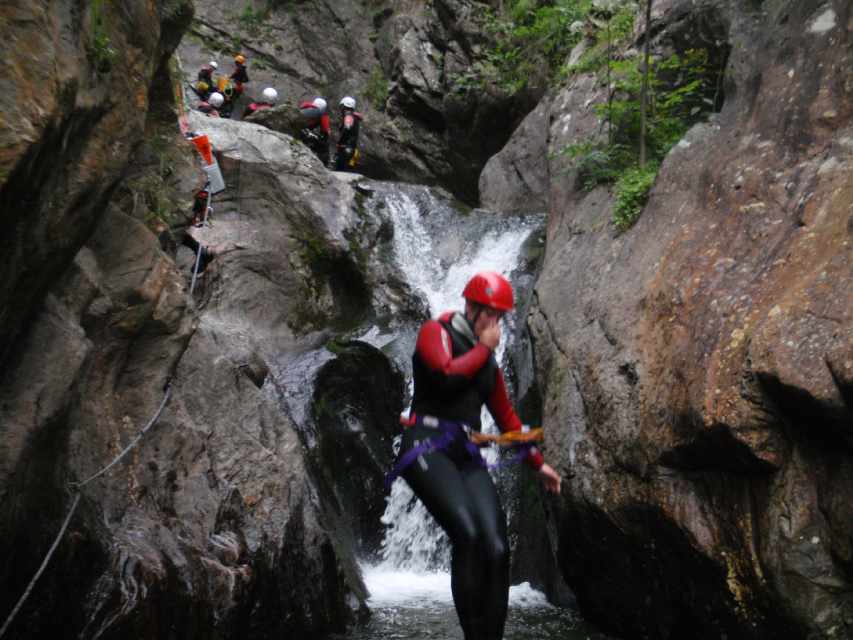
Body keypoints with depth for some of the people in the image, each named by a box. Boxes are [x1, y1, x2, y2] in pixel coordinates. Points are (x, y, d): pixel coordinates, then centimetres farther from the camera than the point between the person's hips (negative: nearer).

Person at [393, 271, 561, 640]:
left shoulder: (488, 360, 23)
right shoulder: (436, 332, 4)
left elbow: (506, 416, 29)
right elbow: (447, 375, -17)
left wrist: (538, 463, 30)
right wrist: (483, 348, -3)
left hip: (467, 456, 6)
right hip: (428, 446, -6)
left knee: (496, 547, -12)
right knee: (467, 534, -26)